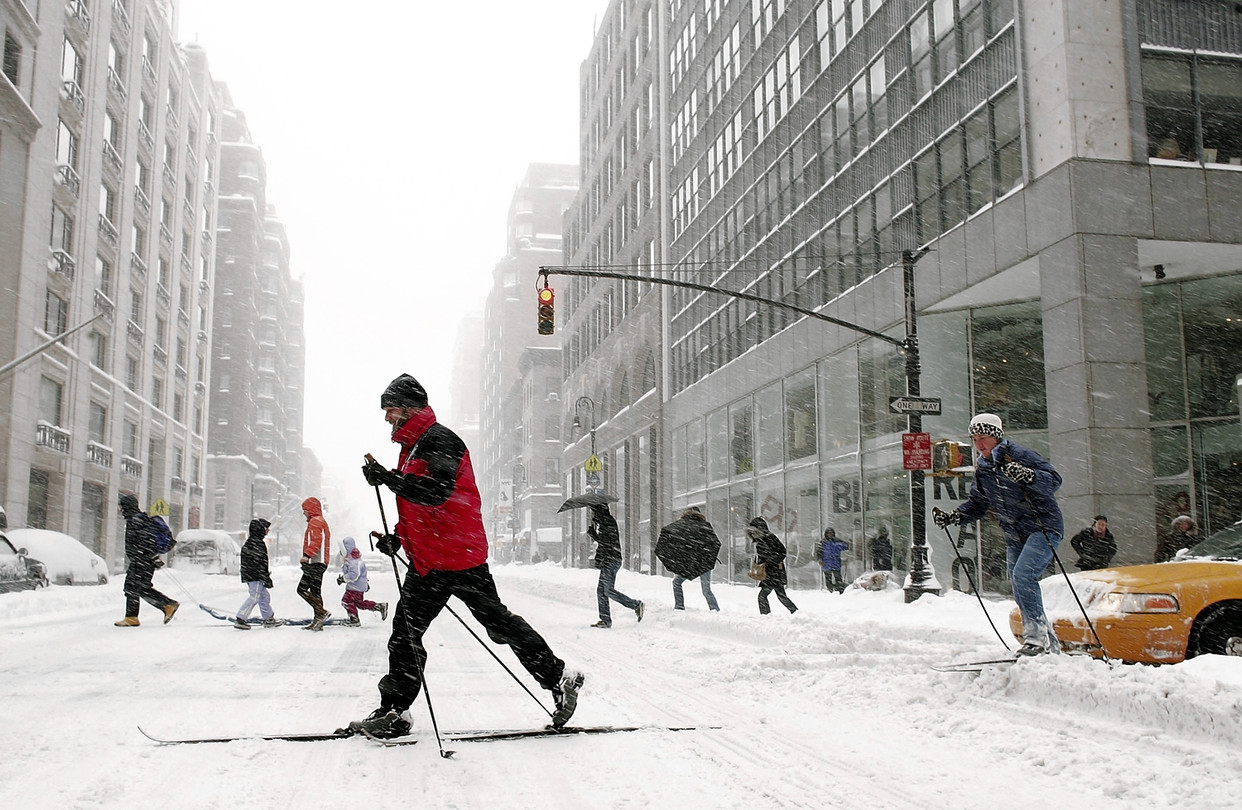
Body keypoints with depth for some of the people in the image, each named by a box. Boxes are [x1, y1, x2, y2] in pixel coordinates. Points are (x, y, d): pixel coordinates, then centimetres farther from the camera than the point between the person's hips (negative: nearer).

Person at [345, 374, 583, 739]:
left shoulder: (438, 440, -13)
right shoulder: (412, 446, 20)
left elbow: (436, 492, -29)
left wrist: (387, 478, -29)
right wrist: (398, 537, 17)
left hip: (458, 555, -10)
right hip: (426, 560, 10)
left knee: (498, 622, -4)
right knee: (406, 630, 8)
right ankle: (394, 711, 14)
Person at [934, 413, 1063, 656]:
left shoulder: (1019, 455, -14)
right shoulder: (981, 468, 9)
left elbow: (1054, 480, -23)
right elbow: (977, 504, 17)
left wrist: (1027, 476, -42)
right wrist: (953, 517, 1)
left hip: (1044, 528, -8)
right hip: (1014, 536, 8)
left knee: (1022, 575, -25)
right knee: (1022, 595, 7)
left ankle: (1036, 637, -20)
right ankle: (1051, 644, 18)